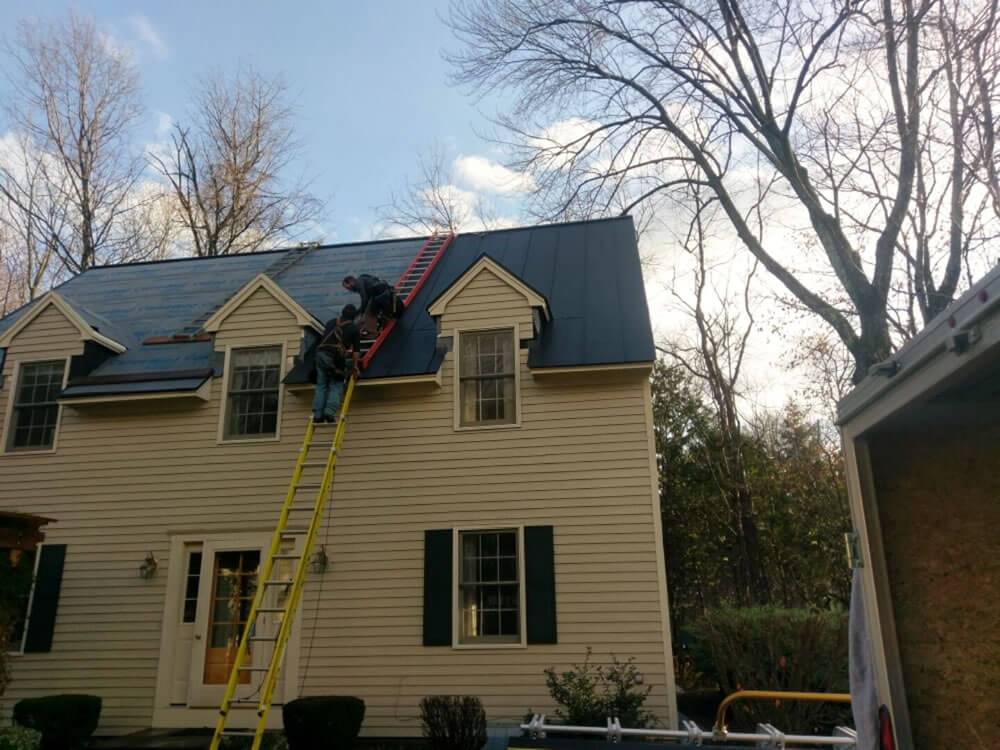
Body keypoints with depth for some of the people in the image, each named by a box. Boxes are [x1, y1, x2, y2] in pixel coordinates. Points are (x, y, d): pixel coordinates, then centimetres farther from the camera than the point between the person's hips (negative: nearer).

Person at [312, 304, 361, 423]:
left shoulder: (331, 322, 24)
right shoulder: (354, 328, 13)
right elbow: (356, 349, 8)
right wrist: (355, 365, 12)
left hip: (321, 354, 4)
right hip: (337, 357, -3)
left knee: (321, 385, 7)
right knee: (336, 386, 3)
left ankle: (317, 415, -1)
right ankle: (330, 412, -15)